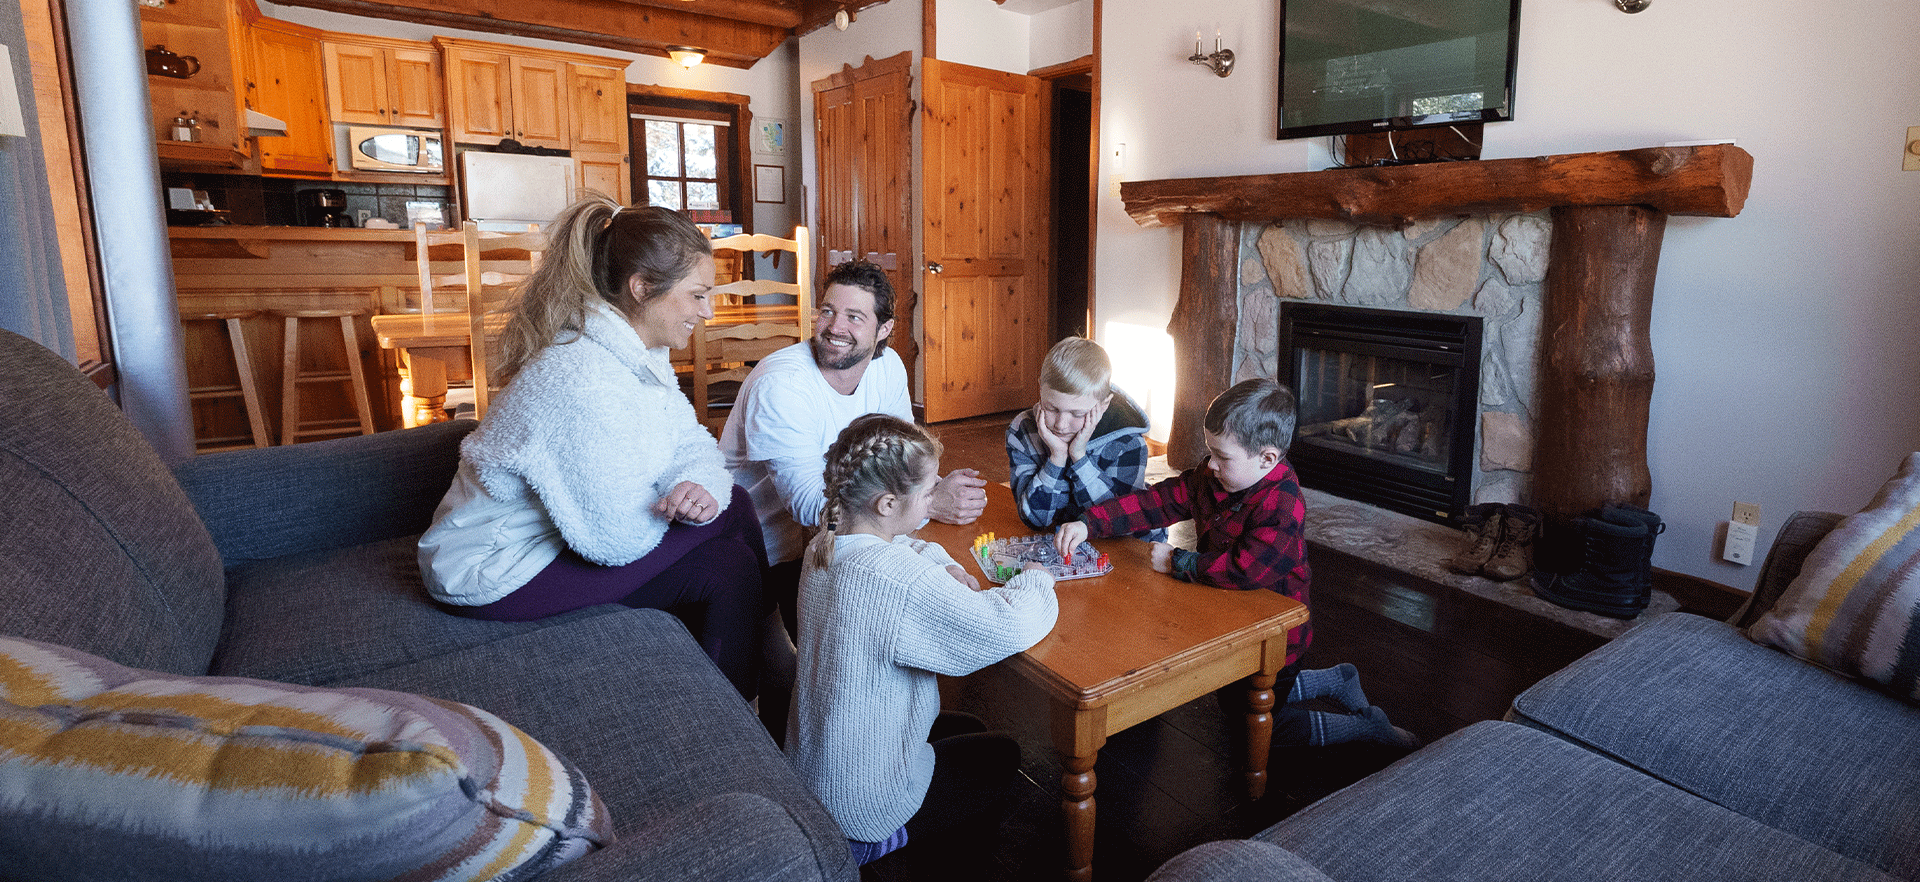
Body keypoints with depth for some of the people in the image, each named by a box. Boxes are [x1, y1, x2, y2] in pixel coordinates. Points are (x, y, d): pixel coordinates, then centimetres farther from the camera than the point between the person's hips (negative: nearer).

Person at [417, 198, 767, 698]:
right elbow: (618, 540, -30)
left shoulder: (639, 350, -2)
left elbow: (691, 443, 1)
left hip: (560, 528, 10)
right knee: (726, 569, -17)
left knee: (732, 505, 1)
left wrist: (701, 485, -22)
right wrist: (672, 502, -9)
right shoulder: (586, 380, -32)